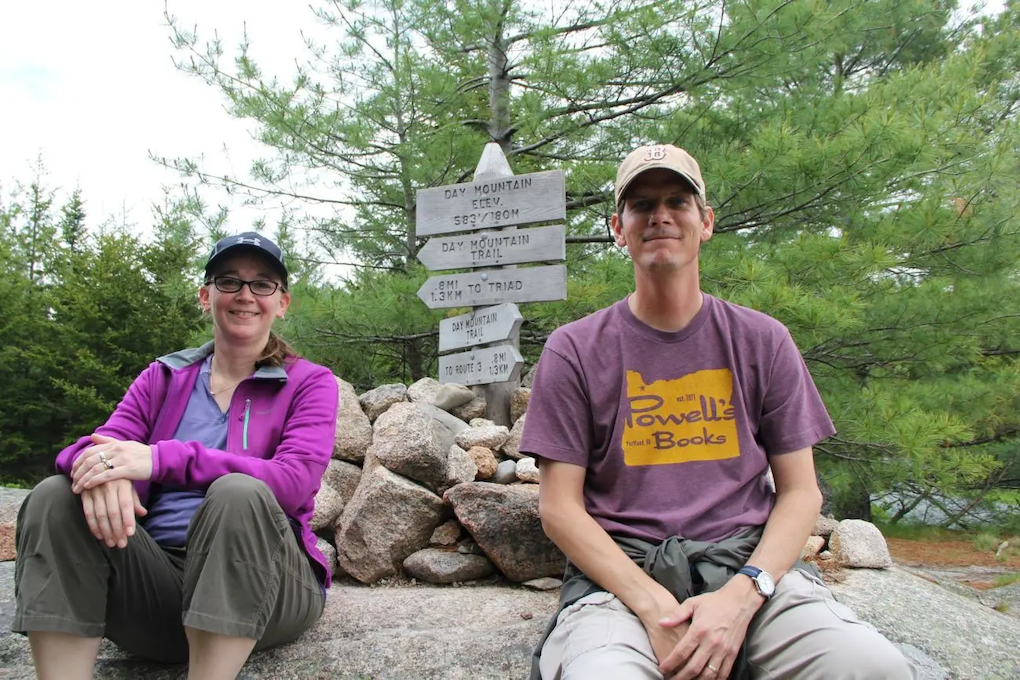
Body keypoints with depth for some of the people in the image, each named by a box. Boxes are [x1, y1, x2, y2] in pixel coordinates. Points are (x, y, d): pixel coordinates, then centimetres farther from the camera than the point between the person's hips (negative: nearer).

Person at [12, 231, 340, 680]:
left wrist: (163, 459, -25)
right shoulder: (163, 378, 15)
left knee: (238, 495, -34)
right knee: (54, 498, -19)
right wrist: (99, 469, -27)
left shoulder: (310, 383, 4)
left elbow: (295, 483, -15)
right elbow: (102, 445, 0)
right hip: (156, 580, 4)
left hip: (259, 586, -3)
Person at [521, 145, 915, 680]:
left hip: (747, 563, 2)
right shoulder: (574, 351, 4)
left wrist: (742, 595, -12)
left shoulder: (762, 341, 10)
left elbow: (800, 491, 7)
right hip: (620, 571, -1)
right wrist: (652, 604, -15)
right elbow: (559, 506, 0)